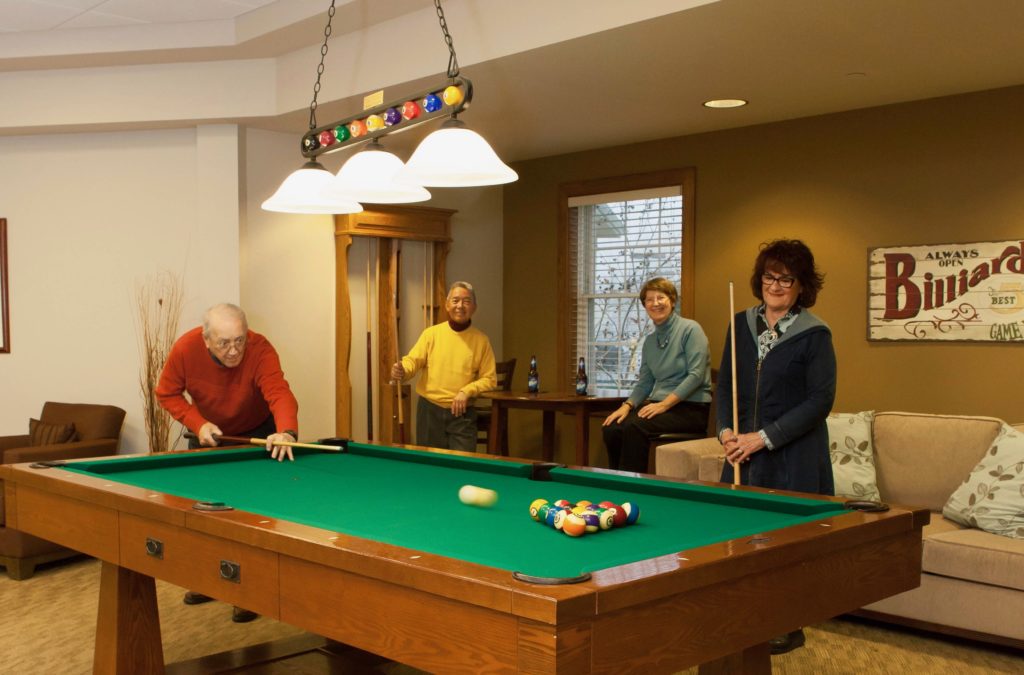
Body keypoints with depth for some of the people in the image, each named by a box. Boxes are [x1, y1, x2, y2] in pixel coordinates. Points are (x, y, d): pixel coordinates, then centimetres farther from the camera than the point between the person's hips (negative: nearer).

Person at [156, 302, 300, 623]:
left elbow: (280, 393, -49)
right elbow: (167, 393, -14)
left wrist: (286, 432, -69)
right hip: (207, 432, 3)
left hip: (256, 433, -3)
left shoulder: (260, 349, -37)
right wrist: (197, 424, -28)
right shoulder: (185, 349, -29)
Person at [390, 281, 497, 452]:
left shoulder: (481, 340, 0)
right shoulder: (431, 333, 0)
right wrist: (402, 371, -28)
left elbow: (490, 379, 2)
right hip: (429, 410, 1)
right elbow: (413, 360, -6)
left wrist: (467, 391, -14)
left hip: (462, 413, -1)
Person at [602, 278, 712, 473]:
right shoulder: (649, 341, 14)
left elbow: (696, 375, -15)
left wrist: (664, 404, -20)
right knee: (611, 428, -16)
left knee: (634, 427, -30)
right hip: (659, 404, 7)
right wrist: (627, 406, -3)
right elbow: (644, 383, 16)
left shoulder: (690, 329, -7)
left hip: (691, 408, -7)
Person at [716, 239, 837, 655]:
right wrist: (726, 429, -2)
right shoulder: (742, 324, 8)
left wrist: (765, 437, -15)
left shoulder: (814, 335, -8)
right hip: (744, 451, 5)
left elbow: (821, 401, -12)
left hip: (794, 458, -5)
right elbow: (725, 383, 14)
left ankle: (789, 628, 18)